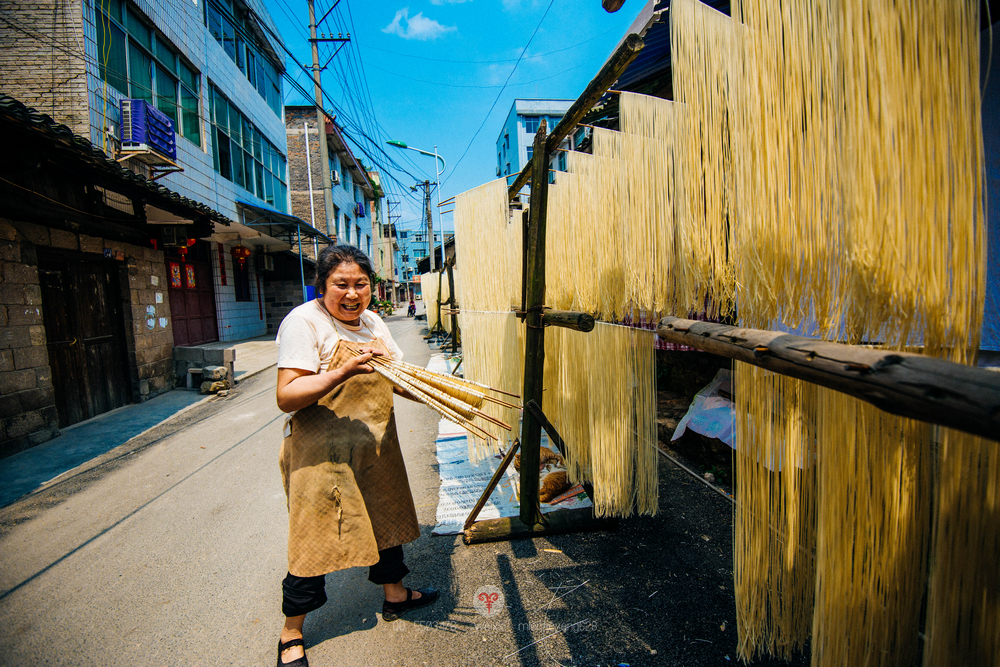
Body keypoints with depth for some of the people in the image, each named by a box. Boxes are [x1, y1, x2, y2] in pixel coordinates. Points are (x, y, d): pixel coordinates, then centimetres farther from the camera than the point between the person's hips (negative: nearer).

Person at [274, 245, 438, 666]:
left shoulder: (373, 322, 7)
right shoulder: (303, 322, -14)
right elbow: (286, 398, -20)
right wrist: (342, 372, -33)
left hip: (376, 449, 7)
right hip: (322, 453, -7)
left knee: (385, 517, 20)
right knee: (315, 539, 5)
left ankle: (394, 595, 45)